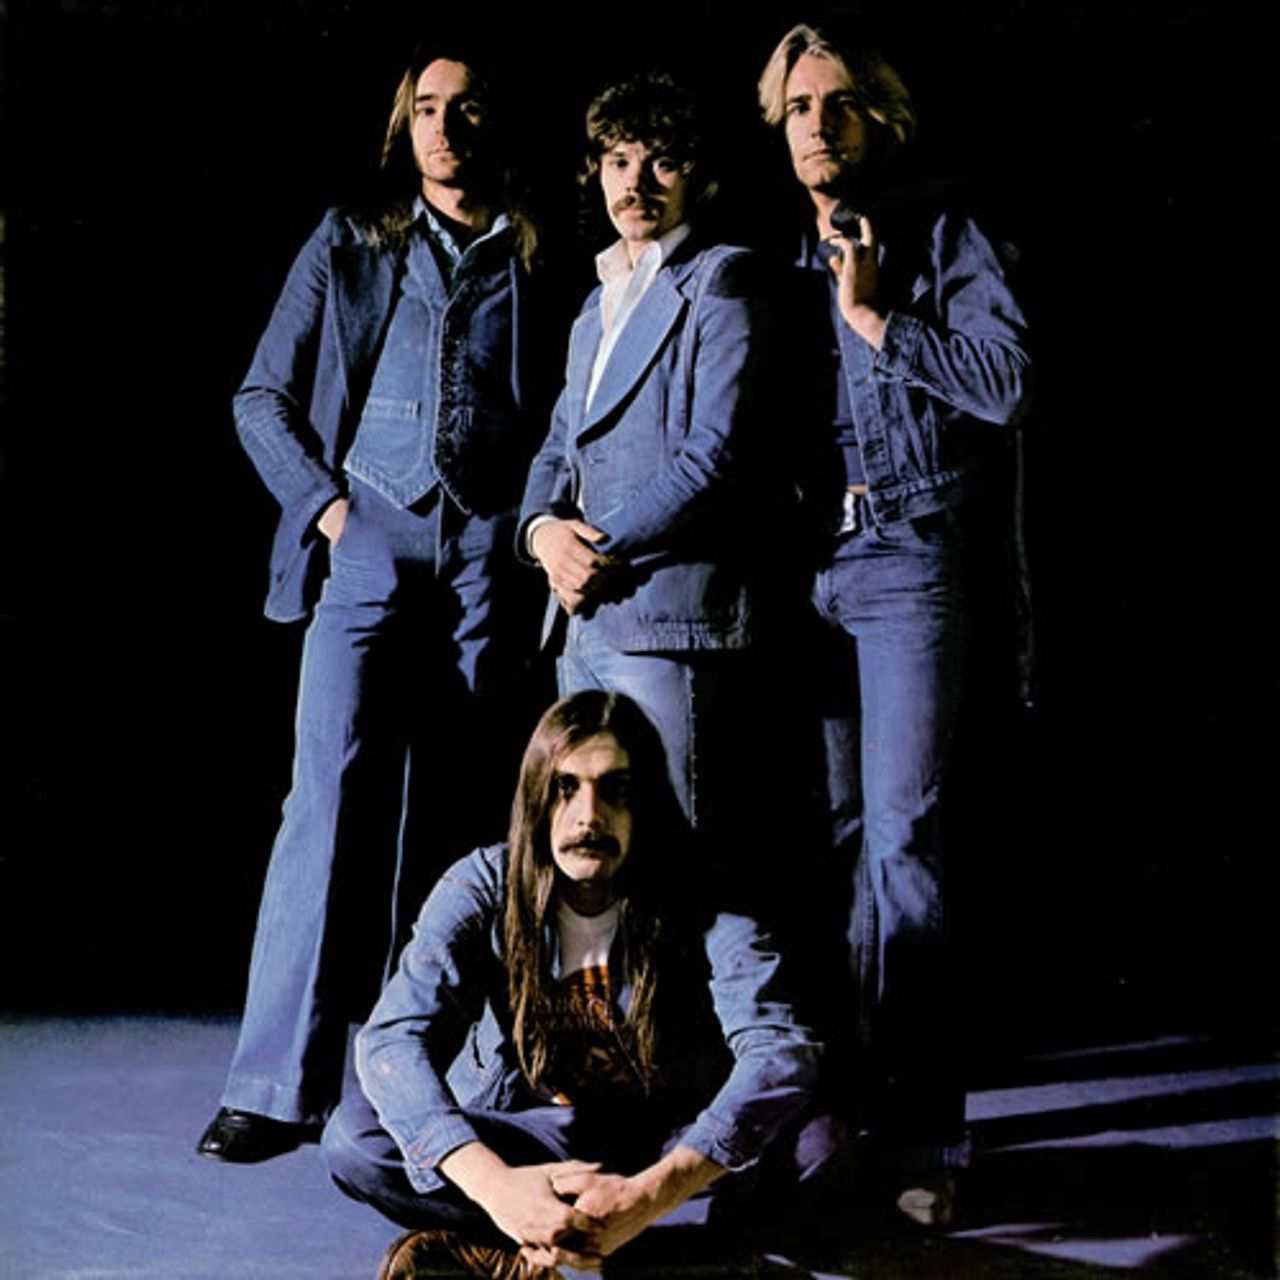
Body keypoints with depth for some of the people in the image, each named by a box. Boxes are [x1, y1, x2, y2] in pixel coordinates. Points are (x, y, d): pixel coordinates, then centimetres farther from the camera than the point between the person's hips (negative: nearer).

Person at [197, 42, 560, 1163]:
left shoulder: (539, 265, 11)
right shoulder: (347, 247, 13)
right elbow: (263, 398, 14)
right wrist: (322, 501, 1)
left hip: (492, 555, 1)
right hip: (371, 541, 0)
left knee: (461, 809, 3)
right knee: (335, 790, -11)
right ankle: (281, 1084, -9)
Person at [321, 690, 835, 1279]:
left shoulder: (701, 906, -16)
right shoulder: (482, 888, -14)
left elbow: (783, 1051, -29)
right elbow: (391, 1037, -26)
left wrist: (650, 1194, -43)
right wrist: (494, 1183, -43)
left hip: (667, 1145, 0)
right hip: (523, 1138, 0)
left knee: (814, 1142, -29)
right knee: (353, 1136, -26)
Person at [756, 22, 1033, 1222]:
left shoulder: (942, 240, 4)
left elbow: (1005, 382, -8)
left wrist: (876, 317, -9)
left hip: (905, 560, -4)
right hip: (800, 564, 4)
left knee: (899, 836, -8)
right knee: (832, 835, 8)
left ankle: (917, 1131, -3)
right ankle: (837, 1093, 17)